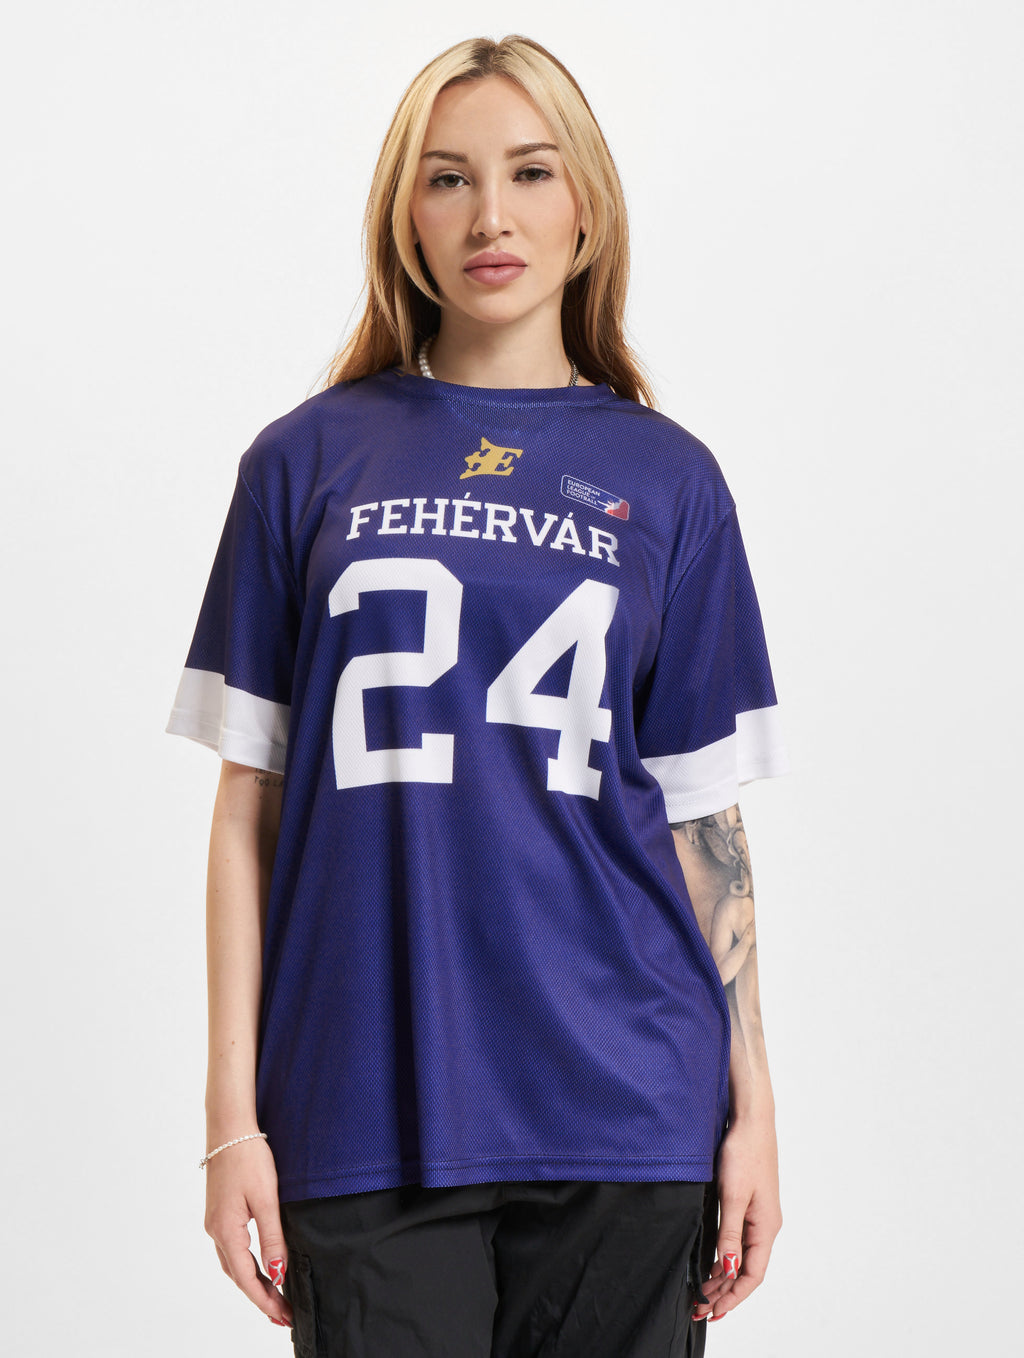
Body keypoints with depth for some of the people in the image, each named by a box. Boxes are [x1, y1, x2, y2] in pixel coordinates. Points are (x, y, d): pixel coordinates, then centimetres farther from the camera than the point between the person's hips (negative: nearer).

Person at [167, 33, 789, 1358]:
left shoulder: (666, 478, 7)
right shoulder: (310, 460, 5)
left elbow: (705, 819, 7)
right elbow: (250, 805, 4)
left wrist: (753, 1109, 4)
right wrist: (234, 1116, -1)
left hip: (621, 1109, 1)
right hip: (366, 1118, 0)